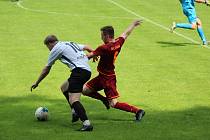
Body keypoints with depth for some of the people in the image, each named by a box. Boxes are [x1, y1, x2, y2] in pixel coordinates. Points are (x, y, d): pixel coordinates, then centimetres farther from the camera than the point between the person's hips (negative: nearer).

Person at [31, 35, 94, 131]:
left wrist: (36, 83, 24)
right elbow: (86, 47, 37)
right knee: (64, 87, 26)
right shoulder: (70, 44, 26)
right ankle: (75, 112, 14)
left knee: (73, 100, -16)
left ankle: (86, 123, -31)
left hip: (79, 71, -9)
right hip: (87, 70, 9)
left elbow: (46, 69, 13)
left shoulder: (56, 49, 6)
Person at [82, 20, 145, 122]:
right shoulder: (118, 42, -2)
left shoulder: (104, 48, -25)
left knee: (113, 104, -6)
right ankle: (104, 99, 24)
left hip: (108, 79, -9)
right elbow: (126, 34, 17)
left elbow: (89, 55, -17)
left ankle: (138, 111, -1)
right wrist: (133, 25, 36)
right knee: (84, 90, 10)